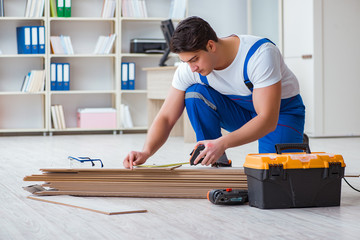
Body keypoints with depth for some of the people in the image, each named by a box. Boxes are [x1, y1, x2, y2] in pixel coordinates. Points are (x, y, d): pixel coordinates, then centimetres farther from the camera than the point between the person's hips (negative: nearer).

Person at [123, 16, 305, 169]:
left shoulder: (260, 54, -33)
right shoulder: (189, 67, -19)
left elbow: (268, 120, -37)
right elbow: (166, 118, -16)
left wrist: (222, 143, -49)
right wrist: (146, 152, -36)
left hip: (281, 109, -4)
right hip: (239, 110, 4)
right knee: (194, 94, -24)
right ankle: (216, 164, -12)